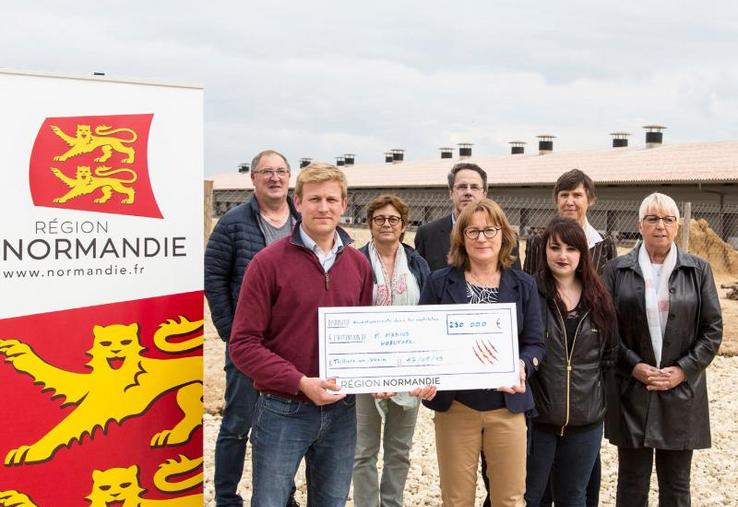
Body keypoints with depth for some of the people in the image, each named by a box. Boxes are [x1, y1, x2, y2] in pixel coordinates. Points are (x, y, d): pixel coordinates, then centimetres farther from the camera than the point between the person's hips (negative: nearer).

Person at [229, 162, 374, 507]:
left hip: (341, 411, 5)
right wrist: (300, 383, -20)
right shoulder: (268, 262, -8)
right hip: (283, 411, -4)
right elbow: (244, 344, -11)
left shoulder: (358, 264, 7)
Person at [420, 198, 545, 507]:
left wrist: (522, 366, -18)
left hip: (507, 405, 1)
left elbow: (535, 343, 4)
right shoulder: (440, 282, 1)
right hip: (454, 404, -1)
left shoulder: (523, 285, 5)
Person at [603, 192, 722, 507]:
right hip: (631, 392, 0)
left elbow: (713, 330, 3)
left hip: (682, 392, 1)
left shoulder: (698, 271, 4)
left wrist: (683, 370, -8)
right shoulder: (617, 270, 3)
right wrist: (634, 366, -10)